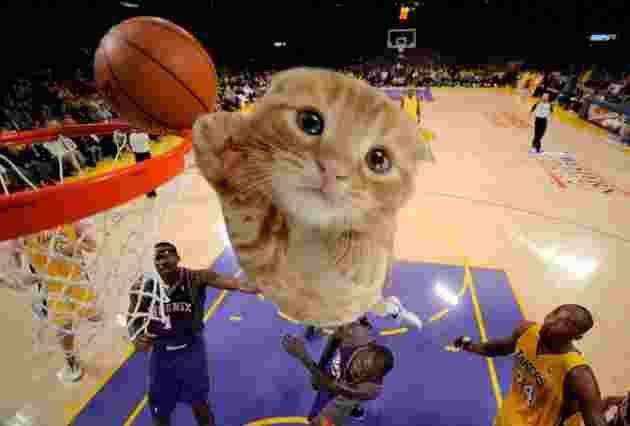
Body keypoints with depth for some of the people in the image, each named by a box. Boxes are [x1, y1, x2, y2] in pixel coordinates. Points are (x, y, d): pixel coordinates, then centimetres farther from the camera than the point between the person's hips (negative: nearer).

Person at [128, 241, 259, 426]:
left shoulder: (195, 278, -20)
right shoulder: (142, 287, -12)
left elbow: (228, 281, -36)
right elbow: (133, 319, 4)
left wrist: (255, 287, -54)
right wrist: (136, 337, -17)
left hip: (191, 349, -2)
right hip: (161, 352, 3)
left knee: (199, 403, 13)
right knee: (160, 411, 19)